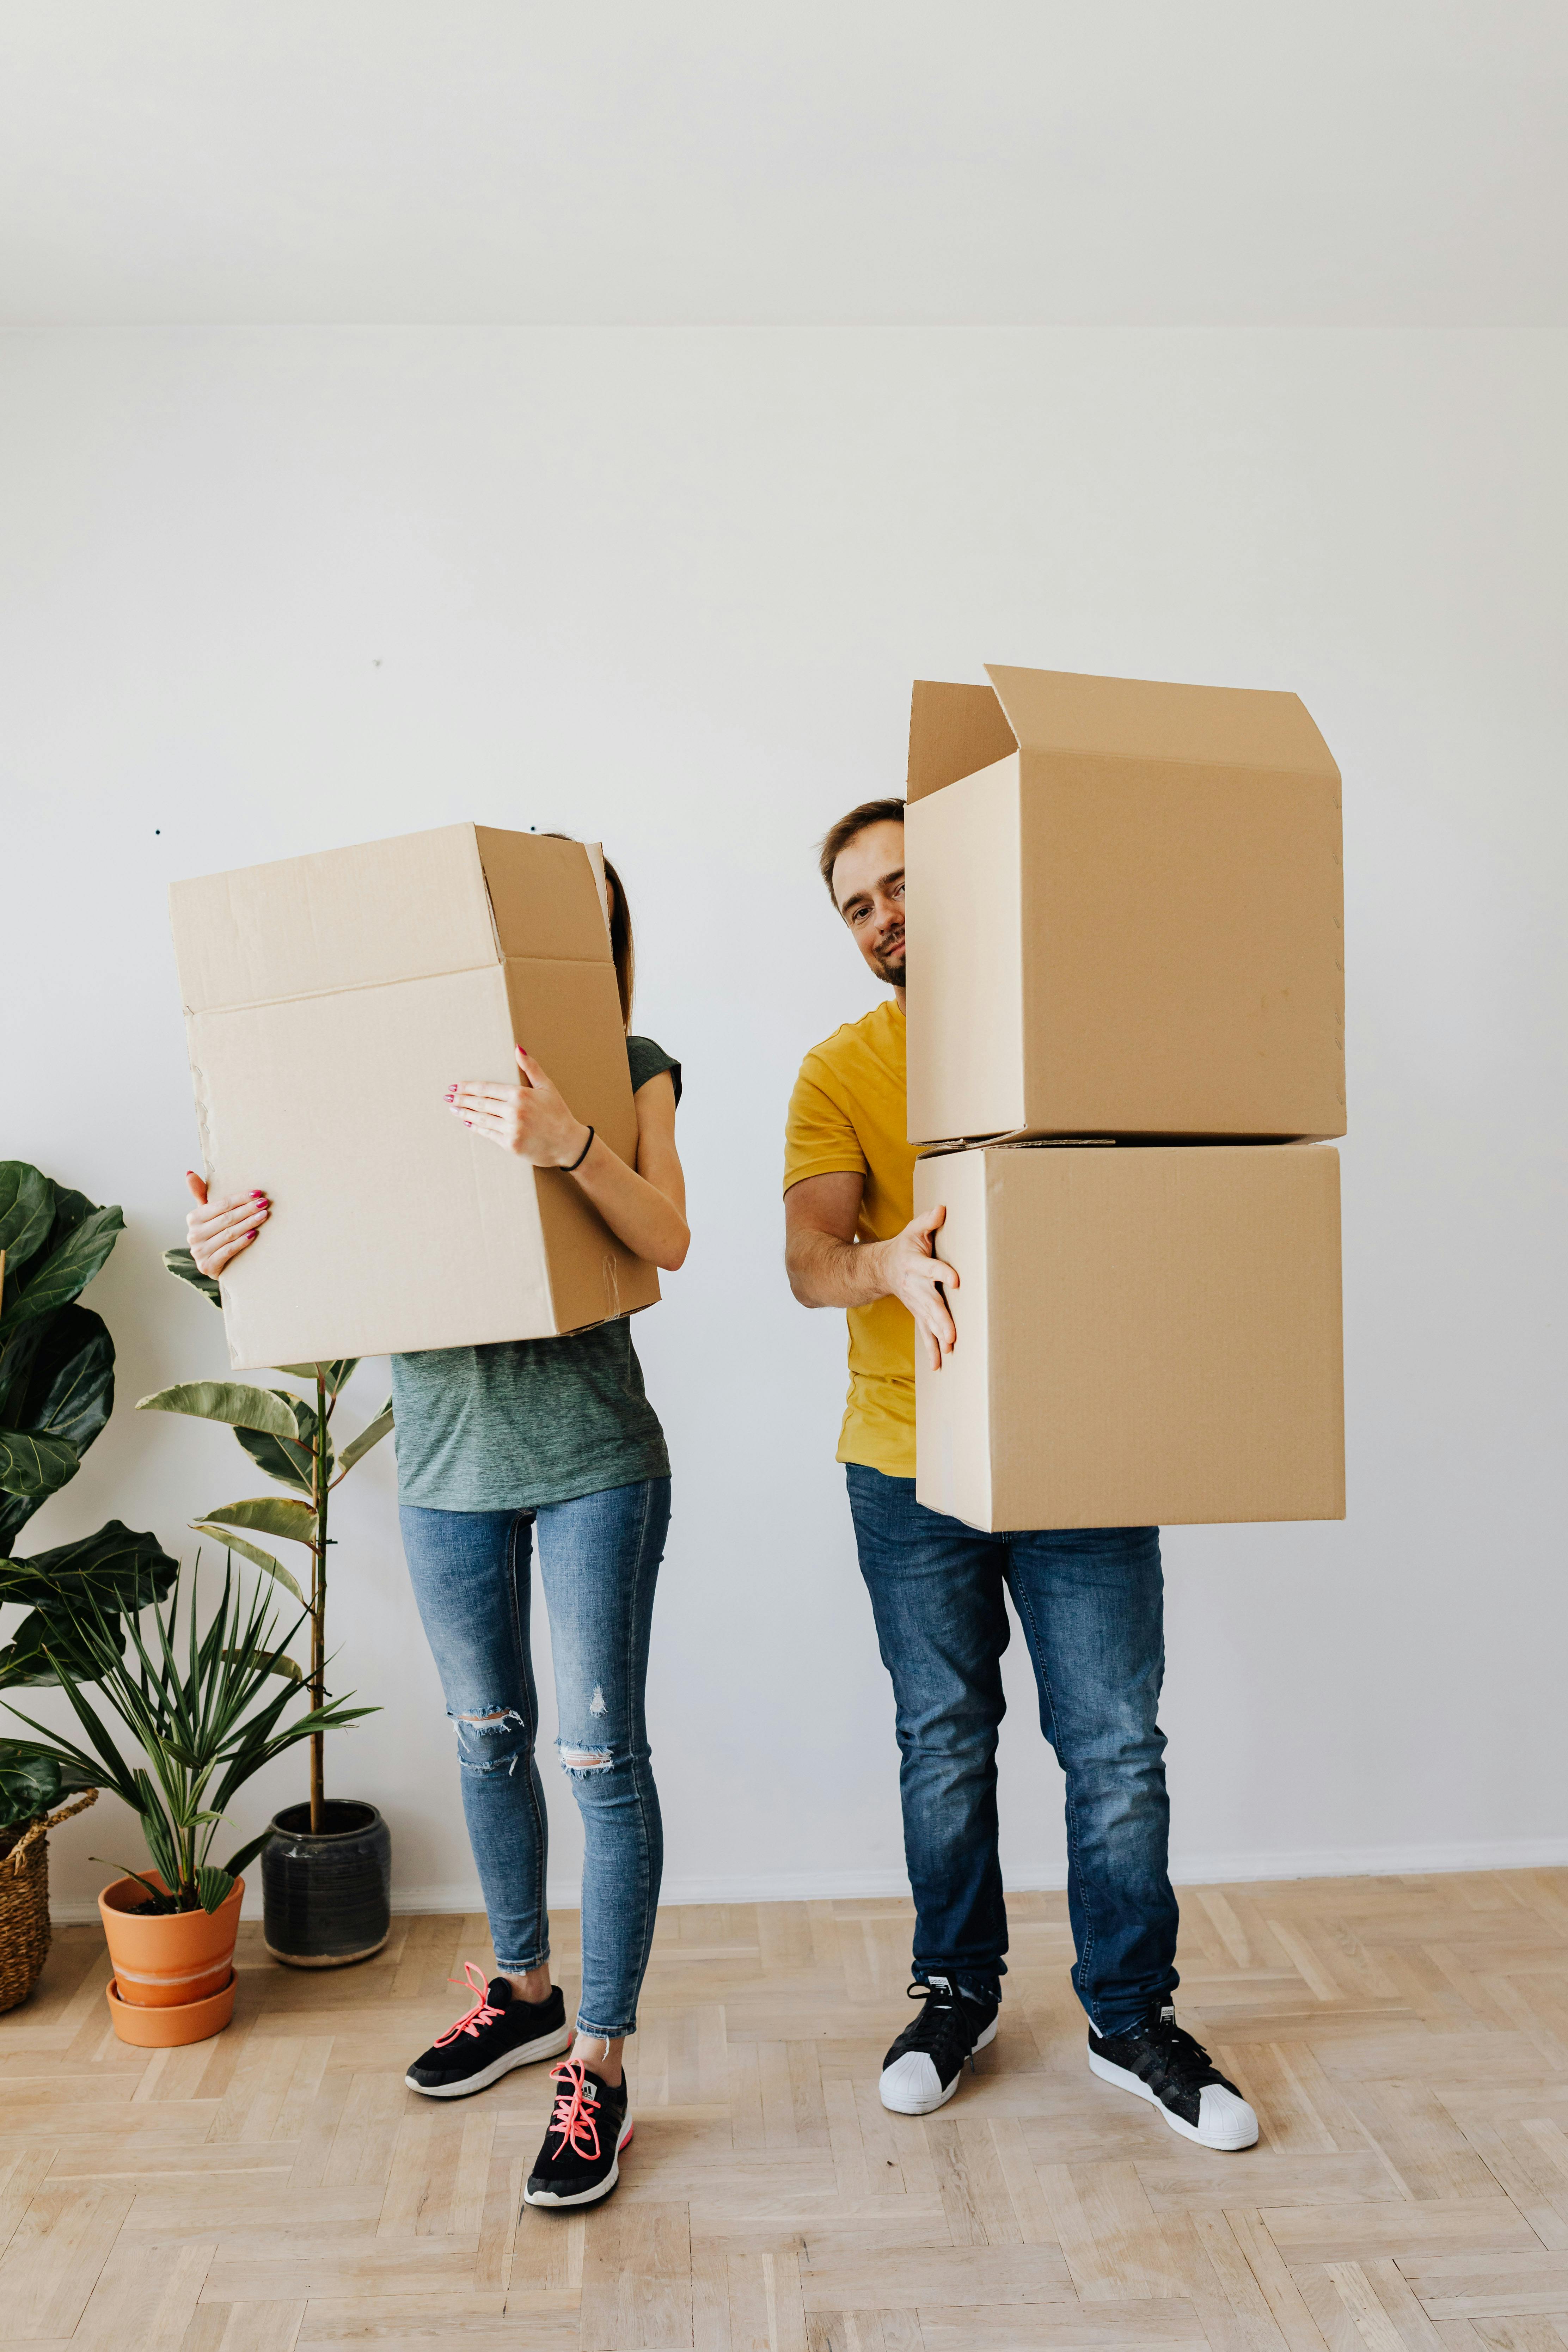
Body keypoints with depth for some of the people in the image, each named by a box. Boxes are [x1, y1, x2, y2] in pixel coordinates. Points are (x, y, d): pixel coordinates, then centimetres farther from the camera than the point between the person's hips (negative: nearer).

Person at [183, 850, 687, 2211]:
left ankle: (601, 2065, 18)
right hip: (445, 1452, 4)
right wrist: (235, 1253, -17)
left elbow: (668, 1242, -17)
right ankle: (525, 1993, 40)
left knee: (602, 1752, 1)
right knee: (488, 1738, 18)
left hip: (592, 1454, -3)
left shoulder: (628, 1071, -2)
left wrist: (570, 1143, -35)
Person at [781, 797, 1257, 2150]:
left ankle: (1134, 2017, 27)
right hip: (912, 1465, 1)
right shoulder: (842, 1072, 1)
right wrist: (893, 1264, -33)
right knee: (945, 1747, 13)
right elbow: (810, 1258, -11)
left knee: (1116, 1746, 6)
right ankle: (958, 1996, 34)